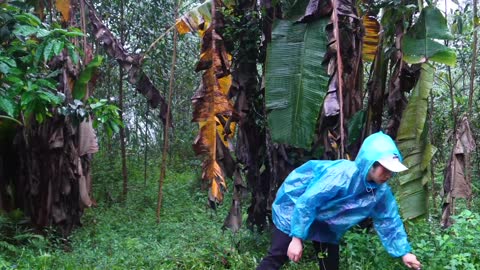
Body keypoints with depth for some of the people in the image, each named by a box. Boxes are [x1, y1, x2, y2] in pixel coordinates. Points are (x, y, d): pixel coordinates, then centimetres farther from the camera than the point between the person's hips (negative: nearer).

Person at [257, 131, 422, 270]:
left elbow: (389, 221, 1)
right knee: (278, 257, -12)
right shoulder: (341, 174, -36)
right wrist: (297, 238, -31)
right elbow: (307, 202, -33)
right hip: (295, 203, -7)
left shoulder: (381, 191, -14)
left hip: (325, 221, 7)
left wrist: (404, 252, 1)